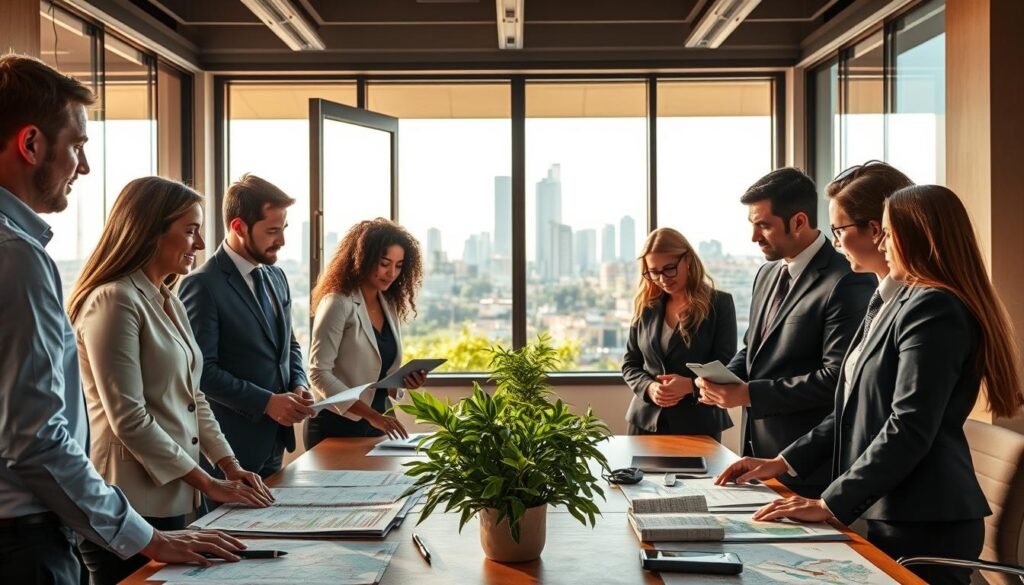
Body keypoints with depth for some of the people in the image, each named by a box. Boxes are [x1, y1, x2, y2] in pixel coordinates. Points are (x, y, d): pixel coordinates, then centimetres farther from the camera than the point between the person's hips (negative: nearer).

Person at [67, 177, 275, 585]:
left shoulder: (170, 304, 13)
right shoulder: (113, 301, -15)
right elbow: (128, 420, -20)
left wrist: (229, 466, 6)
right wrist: (208, 484, -15)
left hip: (174, 500, 9)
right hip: (131, 510, -9)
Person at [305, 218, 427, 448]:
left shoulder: (389, 305, 7)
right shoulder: (338, 304, -14)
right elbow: (319, 373, -20)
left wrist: (404, 380, -5)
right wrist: (371, 414, -25)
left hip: (376, 425, 7)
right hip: (337, 427, -7)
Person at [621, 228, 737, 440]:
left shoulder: (719, 303, -2)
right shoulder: (645, 306, 7)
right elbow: (630, 363, 9)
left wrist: (691, 385, -23)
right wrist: (649, 387, -12)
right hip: (647, 421, 3)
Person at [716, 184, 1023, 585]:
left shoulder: (933, 308, -16)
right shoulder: (911, 303, 16)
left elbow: (908, 429, -23)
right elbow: (859, 410, 16)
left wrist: (831, 504, -19)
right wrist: (784, 462, 11)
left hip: (924, 525, -9)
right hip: (893, 514, 9)